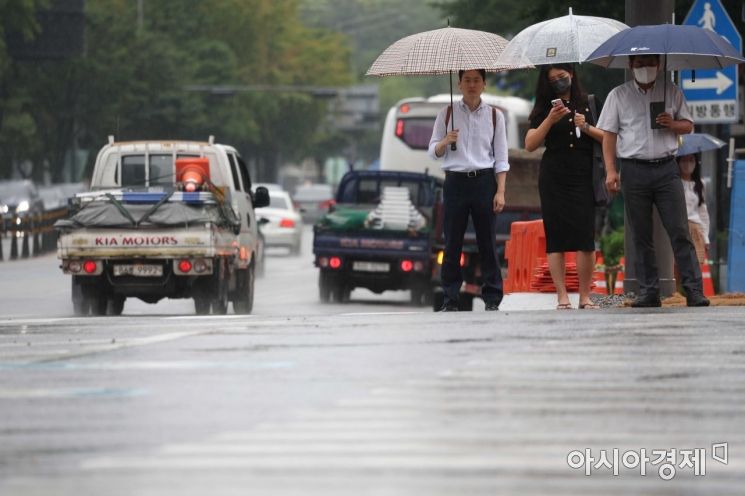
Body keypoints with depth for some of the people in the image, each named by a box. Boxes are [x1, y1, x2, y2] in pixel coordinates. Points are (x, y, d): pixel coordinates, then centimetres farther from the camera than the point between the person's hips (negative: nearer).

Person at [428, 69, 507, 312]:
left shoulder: (494, 116, 7)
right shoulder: (447, 114, 8)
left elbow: (501, 158, 7)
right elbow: (433, 152, 9)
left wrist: (500, 192, -2)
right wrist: (446, 141, -13)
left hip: (484, 181, 0)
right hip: (455, 180, 0)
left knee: (488, 243, -2)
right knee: (452, 243, -1)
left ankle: (492, 298, 1)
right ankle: (450, 299, 2)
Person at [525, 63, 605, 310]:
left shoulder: (588, 104, 8)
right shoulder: (545, 108, 9)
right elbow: (530, 144, 1)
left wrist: (586, 127, -10)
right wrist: (550, 120, -9)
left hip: (584, 177, -1)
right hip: (554, 179, 1)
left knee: (585, 237, -8)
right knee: (556, 238, -3)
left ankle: (585, 297, -3)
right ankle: (562, 297, -4)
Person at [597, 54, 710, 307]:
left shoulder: (672, 92, 11)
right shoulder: (618, 95, 8)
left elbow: (688, 125, 15)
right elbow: (609, 134, 6)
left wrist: (672, 124, -8)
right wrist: (610, 171, -4)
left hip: (666, 169, 0)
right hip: (634, 170, 0)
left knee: (680, 232, -6)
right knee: (641, 236, 2)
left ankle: (694, 292, -7)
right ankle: (648, 293, 7)